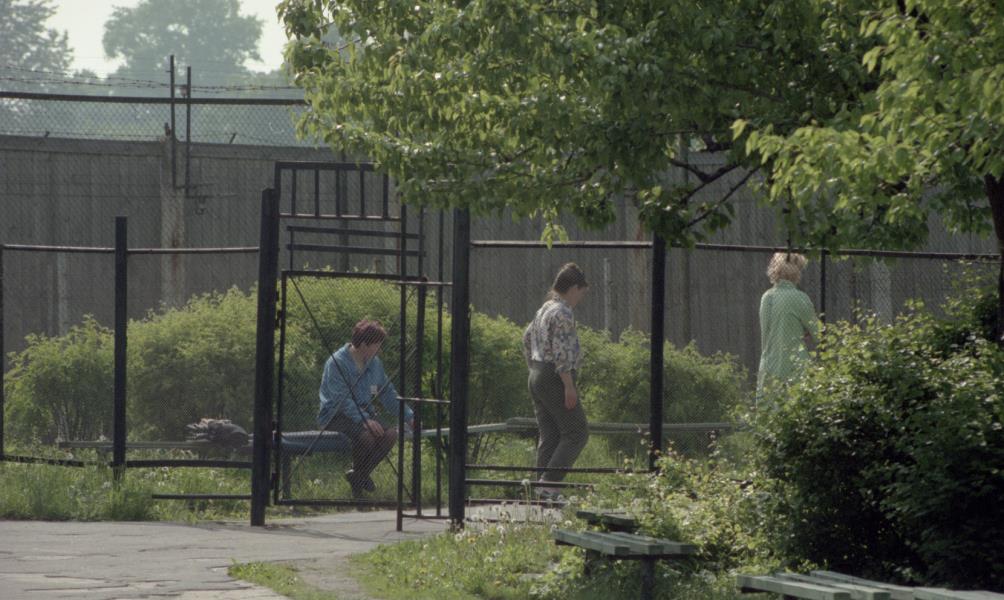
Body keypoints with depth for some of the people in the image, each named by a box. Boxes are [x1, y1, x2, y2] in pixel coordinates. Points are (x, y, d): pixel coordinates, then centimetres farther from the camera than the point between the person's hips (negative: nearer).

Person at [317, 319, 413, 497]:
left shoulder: (374, 363, 9)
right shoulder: (336, 362, -16)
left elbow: (388, 394, 17)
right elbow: (342, 399, -24)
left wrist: (409, 417, 9)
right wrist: (365, 420, -33)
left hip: (364, 413, 7)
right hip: (336, 415, -7)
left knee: (390, 434, -20)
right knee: (366, 434, -35)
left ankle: (359, 475, 1)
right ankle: (358, 472, -6)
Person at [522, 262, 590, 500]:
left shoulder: (544, 310, 15)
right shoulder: (563, 313, -14)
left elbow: (527, 338, 25)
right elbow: (561, 351, -21)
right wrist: (569, 386, -21)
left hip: (537, 376, 10)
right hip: (556, 379, -10)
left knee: (548, 436, 9)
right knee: (576, 434, -6)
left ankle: (544, 490, 7)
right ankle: (549, 482, -15)